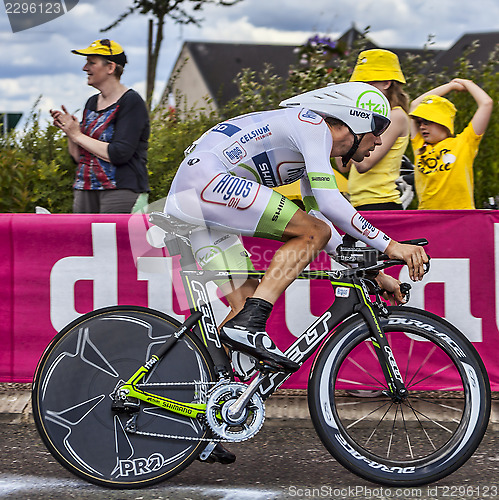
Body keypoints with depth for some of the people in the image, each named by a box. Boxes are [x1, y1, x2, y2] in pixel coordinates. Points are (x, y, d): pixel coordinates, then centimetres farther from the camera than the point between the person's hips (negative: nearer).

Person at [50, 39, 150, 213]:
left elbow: (119, 154, -18)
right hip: (85, 190, 7)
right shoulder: (92, 102, 16)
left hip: (122, 190, -7)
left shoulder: (131, 102, -7)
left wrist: (78, 135, -10)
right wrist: (70, 131, 0)